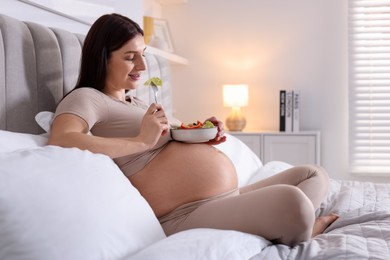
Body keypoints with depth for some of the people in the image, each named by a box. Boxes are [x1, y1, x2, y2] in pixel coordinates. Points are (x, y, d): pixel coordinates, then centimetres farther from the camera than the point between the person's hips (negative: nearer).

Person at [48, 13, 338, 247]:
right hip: (185, 216, -10)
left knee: (315, 175, 14)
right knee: (291, 200, -31)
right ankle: (299, 229, 0)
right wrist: (141, 141, -22)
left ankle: (295, 225, -11)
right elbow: (59, 142, -26)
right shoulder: (86, 98, -4)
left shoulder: (135, 101, 25)